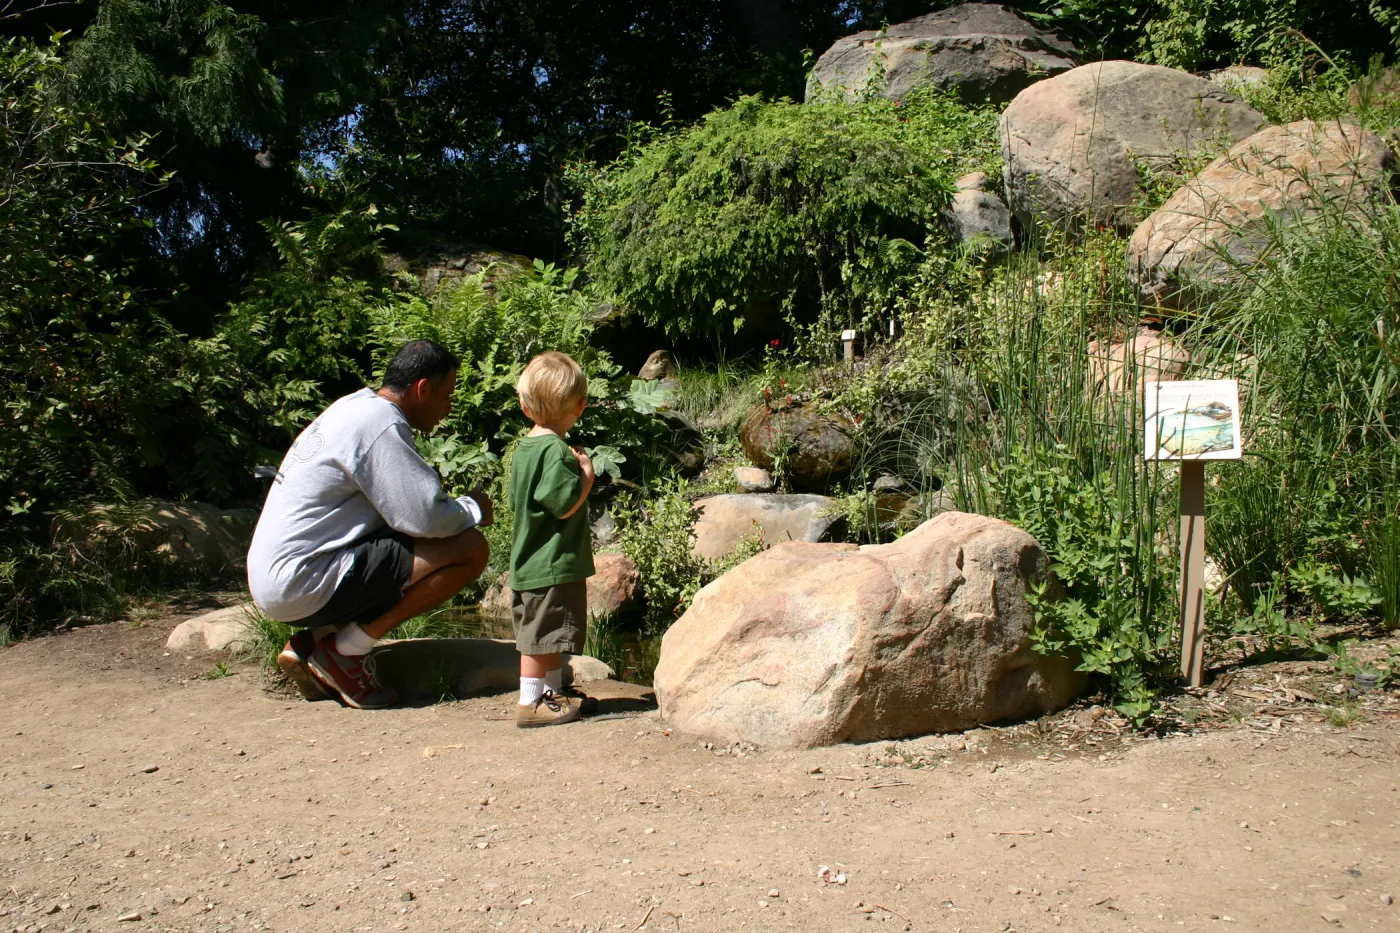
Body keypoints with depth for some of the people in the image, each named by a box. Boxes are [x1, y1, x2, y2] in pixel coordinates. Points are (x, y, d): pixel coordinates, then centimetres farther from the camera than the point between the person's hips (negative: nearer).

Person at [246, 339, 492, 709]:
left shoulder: (355, 406, 15)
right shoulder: (381, 425, -16)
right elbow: (426, 517, -21)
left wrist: (459, 508, 8)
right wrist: (473, 509, -1)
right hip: (302, 585, -10)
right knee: (469, 549, -14)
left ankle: (308, 648, 14)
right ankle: (346, 650, -6)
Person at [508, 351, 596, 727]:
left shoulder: (524, 447, 9)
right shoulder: (557, 451, -20)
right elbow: (565, 504, -24)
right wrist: (587, 474, -10)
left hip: (530, 562, 10)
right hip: (553, 565, -10)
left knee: (549, 636, 21)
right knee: (541, 636, -1)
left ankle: (554, 691, 33)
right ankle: (529, 703, 7)